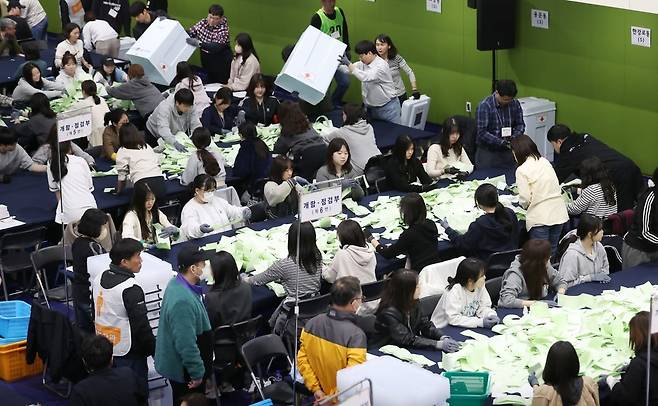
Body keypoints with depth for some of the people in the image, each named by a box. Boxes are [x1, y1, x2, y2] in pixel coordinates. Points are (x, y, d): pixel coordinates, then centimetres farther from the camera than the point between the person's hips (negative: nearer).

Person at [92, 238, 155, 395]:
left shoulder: (99, 279, 2)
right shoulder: (130, 289, -22)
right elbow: (142, 327, -19)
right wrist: (155, 352, -6)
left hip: (104, 350, 8)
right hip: (129, 356, -8)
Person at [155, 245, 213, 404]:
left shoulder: (176, 284, 0)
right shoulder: (183, 301, -33)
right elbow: (186, 343, -30)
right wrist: (197, 373, -20)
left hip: (175, 363, 10)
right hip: (182, 370, -10)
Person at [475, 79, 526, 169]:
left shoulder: (515, 104, -3)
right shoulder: (484, 106, -16)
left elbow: (520, 124, 8)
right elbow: (482, 133, -19)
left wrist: (515, 137, -13)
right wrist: (501, 142, -26)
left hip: (508, 151, 4)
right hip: (488, 151, -4)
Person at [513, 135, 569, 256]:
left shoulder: (522, 170, -8)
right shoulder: (545, 162, 10)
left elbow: (525, 199, -11)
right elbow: (556, 187, 14)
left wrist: (524, 205, 12)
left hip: (540, 217, -6)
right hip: (558, 213, 6)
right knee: (552, 252, 14)